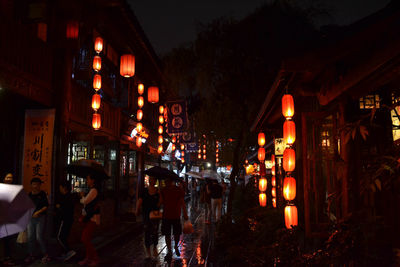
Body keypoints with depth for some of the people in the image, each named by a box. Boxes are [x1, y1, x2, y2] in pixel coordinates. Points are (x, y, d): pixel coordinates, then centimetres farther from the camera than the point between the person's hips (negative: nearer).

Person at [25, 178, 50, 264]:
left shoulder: (42, 194, -2)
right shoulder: (29, 195, 10)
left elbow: (46, 206, -6)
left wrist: (38, 212, -16)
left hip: (40, 217, -4)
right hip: (30, 217, 5)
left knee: (39, 237, -8)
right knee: (30, 237, 5)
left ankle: (45, 255, 4)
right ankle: (30, 255, 17)